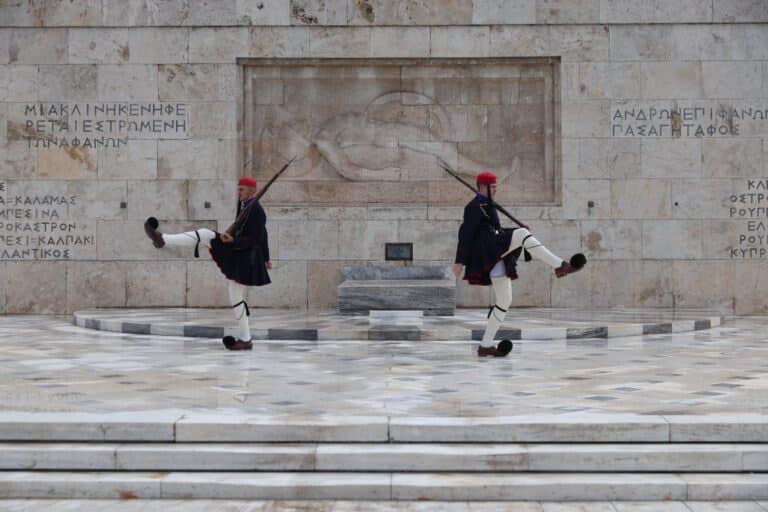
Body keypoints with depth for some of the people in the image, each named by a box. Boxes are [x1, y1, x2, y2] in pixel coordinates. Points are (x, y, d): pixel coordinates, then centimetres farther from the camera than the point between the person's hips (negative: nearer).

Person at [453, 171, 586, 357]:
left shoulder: (486, 206, 26)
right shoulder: (475, 206, -3)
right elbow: (465, 234, -9)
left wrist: (519, 231, 21)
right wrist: (460, 261, -14)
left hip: (495, 257, 10)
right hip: (486, 250, -10)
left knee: (505, 300, 7)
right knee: (522, 234, -26)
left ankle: (485, 346, 9)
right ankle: (560, 266, -34)